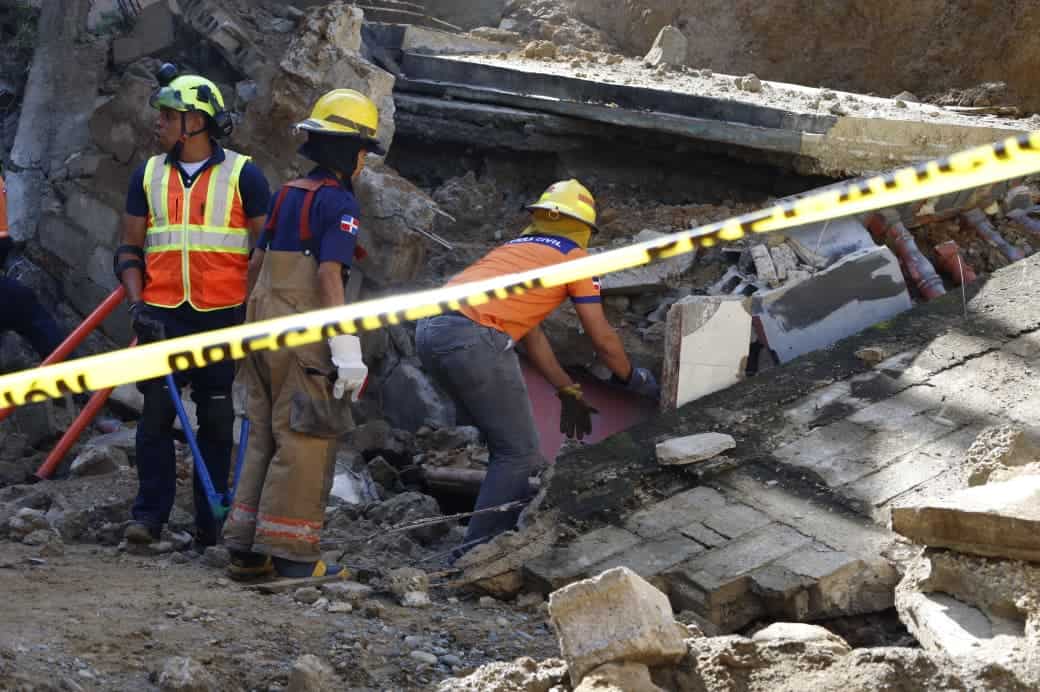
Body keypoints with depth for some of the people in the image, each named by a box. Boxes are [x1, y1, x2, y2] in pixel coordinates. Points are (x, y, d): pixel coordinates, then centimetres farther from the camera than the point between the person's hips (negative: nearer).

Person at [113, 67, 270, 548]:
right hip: (163, 315, 2)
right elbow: (129, 249, 12)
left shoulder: (243, 175, 0)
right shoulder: (148, 176, 10)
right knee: (156, 414, -5)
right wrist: (136, 304, -3)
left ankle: (210, 522, 11)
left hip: (223, 317, -2)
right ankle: (149, 513, 1)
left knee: (217, 422, 4)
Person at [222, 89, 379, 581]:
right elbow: (328, 275, -19)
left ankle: (246, 547, 14)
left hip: (263, 322, 8)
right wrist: (346, 348, -21)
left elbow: (258, 261, 18)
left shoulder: (287, 194, 15)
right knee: (304, 443, -3)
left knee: (265, 437, 13)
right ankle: (290, 554, -3)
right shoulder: (340, 203, -10)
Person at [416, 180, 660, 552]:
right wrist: (634, 379, 31)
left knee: (505, 442, 22)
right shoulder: (574, 257, 10)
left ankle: (507, 532, 27)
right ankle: (477, 549, -2)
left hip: (429, 331, 8)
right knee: (519, 452, 1)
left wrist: (568, 391, 40)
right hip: (473, 339, -8)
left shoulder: (515, 247, 31)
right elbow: (602, 339, 13)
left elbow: (530, 333, 35)